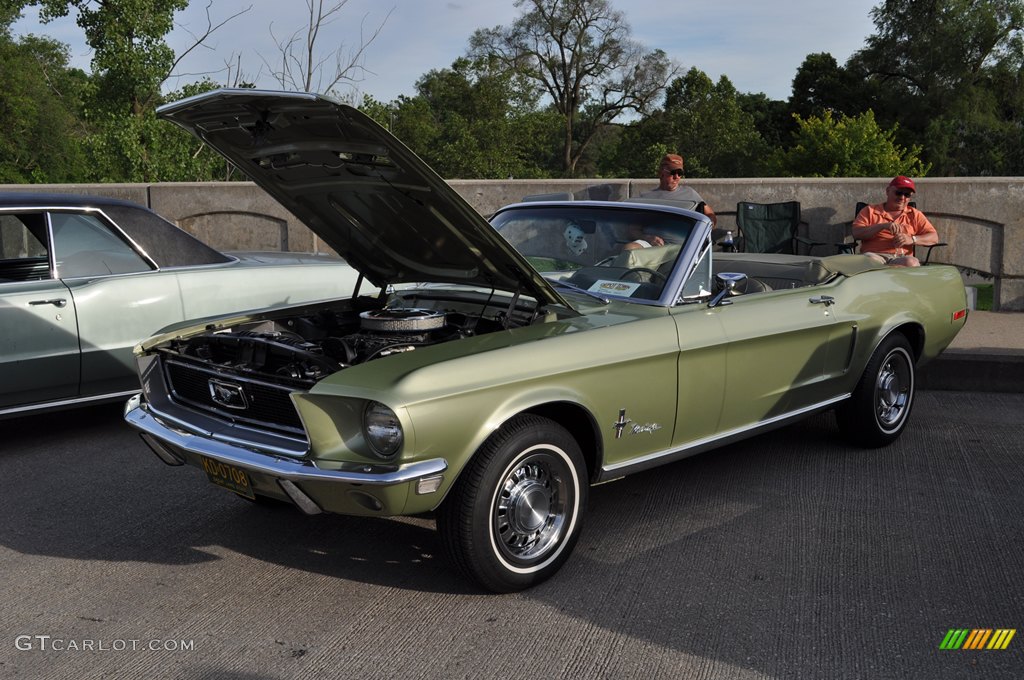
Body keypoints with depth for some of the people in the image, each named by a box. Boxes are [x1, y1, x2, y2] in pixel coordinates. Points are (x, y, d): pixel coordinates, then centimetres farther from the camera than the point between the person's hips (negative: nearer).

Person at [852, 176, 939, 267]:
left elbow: (934, 238, 12)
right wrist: (882, 226, -9)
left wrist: (912, 239, -8)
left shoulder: (915, 215, 22)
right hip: (875, 255, -2)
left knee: (911, 263, -36)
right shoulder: (869, 211, 18)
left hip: (902, 258, 2)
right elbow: (856, 233, 3)